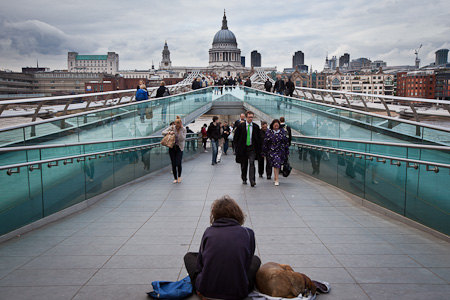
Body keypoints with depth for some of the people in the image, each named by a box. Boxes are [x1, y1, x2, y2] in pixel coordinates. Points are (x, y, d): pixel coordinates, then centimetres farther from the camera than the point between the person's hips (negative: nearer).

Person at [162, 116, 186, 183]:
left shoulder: (183, 129, -6)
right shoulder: (172, 127, -3)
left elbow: (183, 139, -17)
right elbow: (163, 132, -3)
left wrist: (181, 129, -22)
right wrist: (169, 132, -20)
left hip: (179, 148, -2)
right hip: (172, 148, 2)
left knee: (178, 164, -11)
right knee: (173, 164, 2)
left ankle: (179, 176, 16)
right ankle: (175, 178, 19)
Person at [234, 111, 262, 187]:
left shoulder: (256, 126, 1)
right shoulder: (240, 126, -2)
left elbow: (259, 138, 8)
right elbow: (235, 137, 4)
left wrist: (258, 148, 1)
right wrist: (237, 147, -2)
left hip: (252, 148, 0)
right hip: (243, 148, 1)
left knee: (252, 163, -14)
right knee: (244, 165, 10)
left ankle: (252, 181, -15)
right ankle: (244, 179, 28)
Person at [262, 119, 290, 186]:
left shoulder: (283, 132, 5)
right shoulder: (269, 133, 1)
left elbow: (286, 142, 7)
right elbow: (265, 143, 3)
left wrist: (287, 152, 5)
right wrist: (264, 153, 3)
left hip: (281, 151, 2)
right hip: (272, 151, -2)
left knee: (278, 165, 9)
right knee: (276, 164, -13)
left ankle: (275, 177, 30)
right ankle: (277, 180, -10)